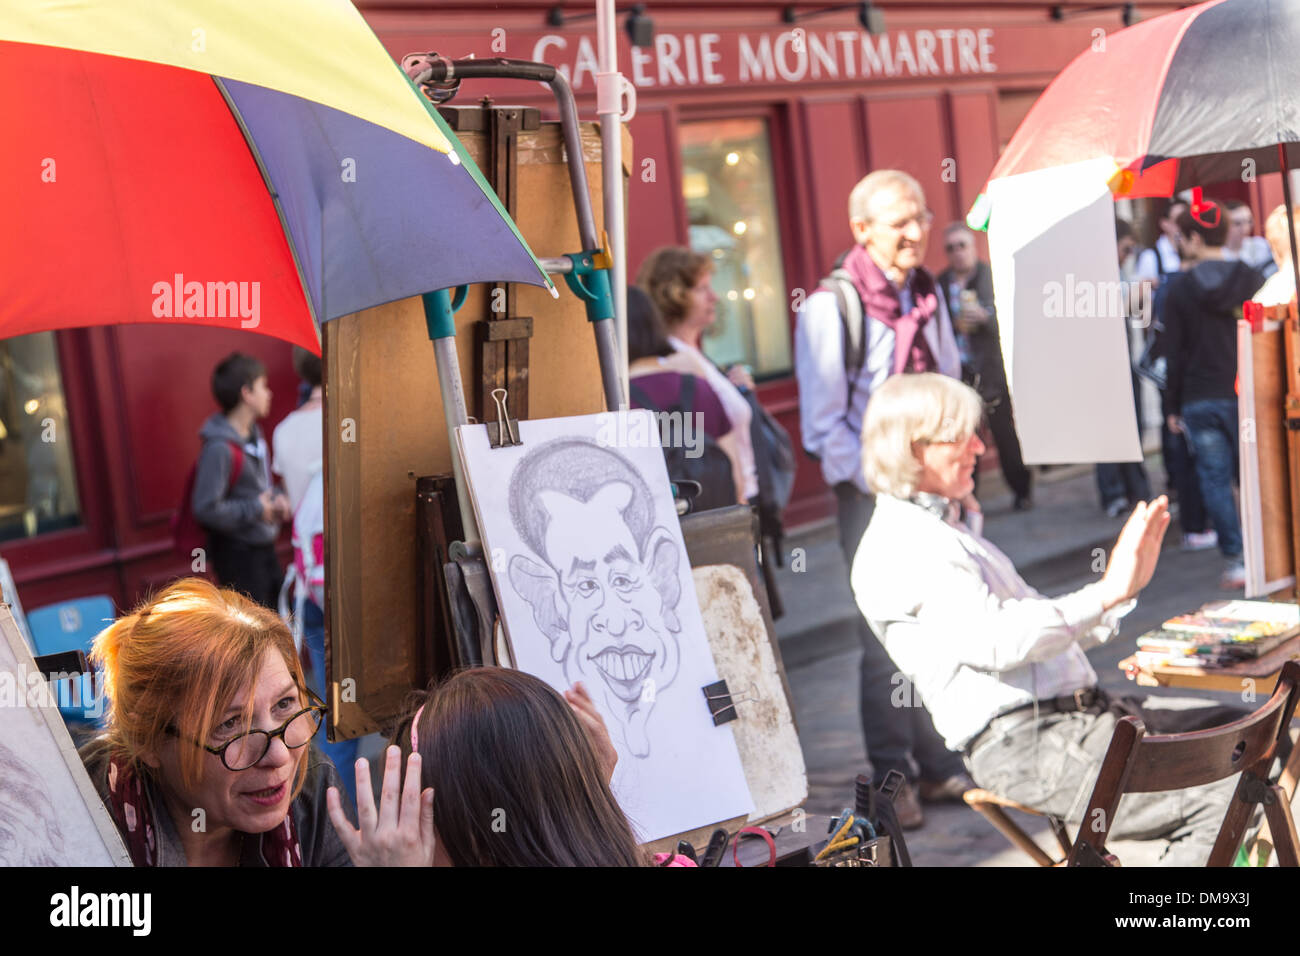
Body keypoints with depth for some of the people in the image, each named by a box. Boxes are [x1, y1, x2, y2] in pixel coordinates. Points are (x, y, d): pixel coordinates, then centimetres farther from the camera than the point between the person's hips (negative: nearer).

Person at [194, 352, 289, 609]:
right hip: (238, 552, -9)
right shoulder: (220, 448, -23)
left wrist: (275, 499, 1)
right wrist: (255, 509, -18)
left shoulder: (253, 433, 7)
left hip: (263, 547, 9)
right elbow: (206, 508, -27)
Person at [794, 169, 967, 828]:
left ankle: (940, 764, 20)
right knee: (888, 638, -4)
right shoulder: (830, 308, -9)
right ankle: (893, 779, 8)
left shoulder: (928, 297, 12)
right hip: (873, 496, -6)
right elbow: (823, 425, -10)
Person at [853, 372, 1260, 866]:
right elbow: (998, 640, -23)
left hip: (1083, 711, 10)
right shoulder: (895, 552, -10)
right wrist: (1106, 592, -18)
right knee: (1226, 795, -20)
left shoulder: (954, 528, 24)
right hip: (1022, 745, -10)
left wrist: (1123, 584, 14)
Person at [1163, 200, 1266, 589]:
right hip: (1247, 396, 2)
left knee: (1214, 479, 2)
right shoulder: (1251, 279, 1)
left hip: (1199, 399, -1)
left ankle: (1235, 560, -2)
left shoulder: (1180, 288, -3)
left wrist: (1172, 406, 5)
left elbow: (1175, 353, -2)